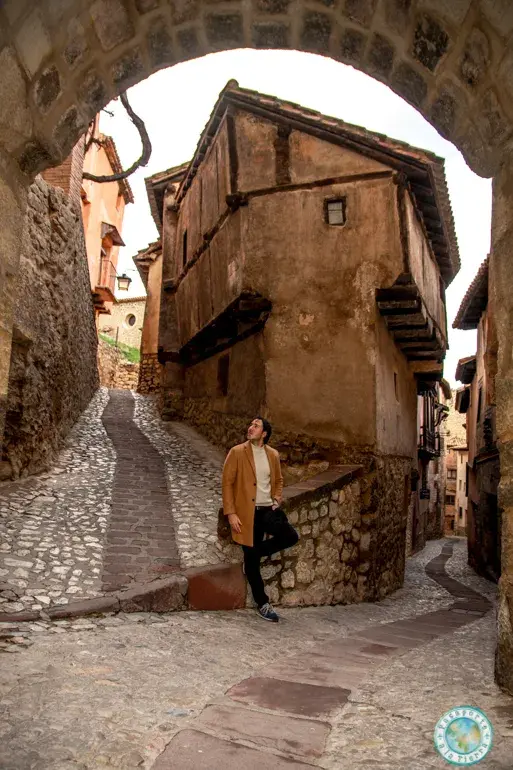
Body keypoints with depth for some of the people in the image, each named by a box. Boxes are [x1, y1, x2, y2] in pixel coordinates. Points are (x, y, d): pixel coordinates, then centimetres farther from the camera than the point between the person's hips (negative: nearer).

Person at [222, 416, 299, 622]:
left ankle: (257, 550, 10)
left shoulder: (273, 454, 6)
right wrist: (231, 513, -13)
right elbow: (227, 483, -7)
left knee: (291, 536, -16)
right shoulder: (237, 452, -6)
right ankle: (263, 604, 18)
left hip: (268, 509, 4)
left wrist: (277, 500, 5)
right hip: (248, 512, -4)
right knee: (251, 560, 2)